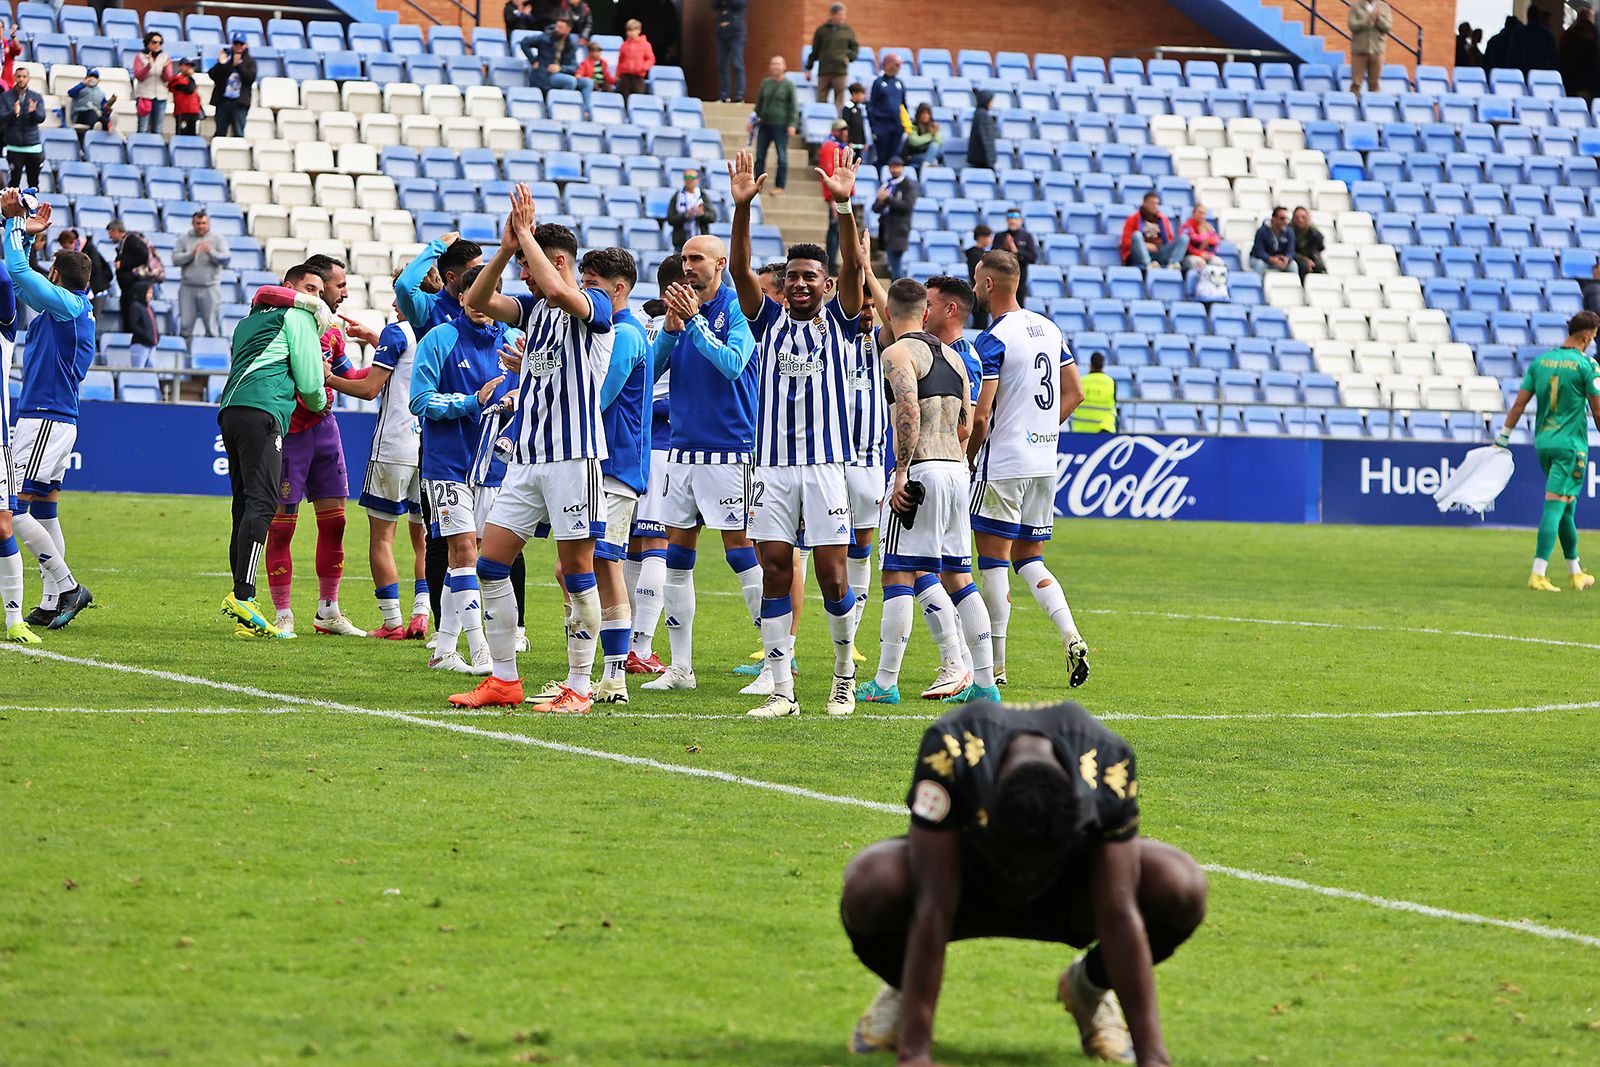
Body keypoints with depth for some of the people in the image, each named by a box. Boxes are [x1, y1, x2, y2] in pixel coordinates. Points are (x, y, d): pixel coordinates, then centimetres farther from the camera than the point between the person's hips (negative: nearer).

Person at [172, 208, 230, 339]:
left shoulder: (218, 238, 5)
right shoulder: (184, 239, 8)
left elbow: (226, 258, -6)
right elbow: (175, 259, -2)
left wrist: (211, 252, -22)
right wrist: (191, 253, -16)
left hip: (210, 288, -2)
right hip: (188, 288, 2)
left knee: (212, 327, -1)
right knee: (185, 325, 1)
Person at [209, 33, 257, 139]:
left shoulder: (250, 61, 7)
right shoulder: (225, 57, 12)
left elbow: (251, 78, -8)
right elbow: (212, 75, 5)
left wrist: (238, 65, -12)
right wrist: (220, 64, -11)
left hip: (239, 103, -2)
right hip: (223, 100, 2)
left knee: (238, 133, -3)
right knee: (220, 133, 4)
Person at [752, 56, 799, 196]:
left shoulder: (788, 85, -2)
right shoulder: (765, 83, 10)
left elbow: (794, 106, -4)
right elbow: (759, 103, 19)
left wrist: (792, 124, -12)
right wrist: (754, 118, 14)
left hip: (781, 125, -4)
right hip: (764, 124, 4)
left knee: (782, 157, -2)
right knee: (760, 155, 3)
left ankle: (780, 186, 5)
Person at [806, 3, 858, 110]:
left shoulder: (848, 30, 6)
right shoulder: (822, 30, 5)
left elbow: (855, 48, 14)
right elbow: (814, 51, 9)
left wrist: (849, 57, -6)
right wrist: (808, 68, 9)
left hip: (840, 72, 0)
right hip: (824, 72, 0)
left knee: (839, 101, -2)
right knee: (821, 100, 2)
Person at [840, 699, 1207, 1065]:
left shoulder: (1108, 763, -33)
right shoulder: (950, 750, -39)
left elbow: (1119, 915, -29)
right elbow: (933, 908, -37)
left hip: (1064, 889, 1)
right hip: (967, 877, -1)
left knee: (1181, 888, -29)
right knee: (869, 889, -37)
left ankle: (1090, 987, 5)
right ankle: (903, 990, 1)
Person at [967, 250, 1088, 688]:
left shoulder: (993, 340, -15)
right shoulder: (1049, 329, 10)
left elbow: (980, 415, -18)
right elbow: (1075, 393, 15)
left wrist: (966, 462, -4)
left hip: (1003, 466, -8)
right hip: (1044, 463, 8)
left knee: (993, 561, 1)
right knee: (1029, 558, 15)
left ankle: (994, 665, 3)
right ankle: (1071, 637, -4)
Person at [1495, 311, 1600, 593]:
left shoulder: (1540, 362, 6)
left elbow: (1519, 403, 6)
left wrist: (1503, 436, 12)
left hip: (1543, 443, 6)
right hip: (1571, 444, -6)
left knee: (1566, 509, 17)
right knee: (1555, 508, -9)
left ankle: (1576, 573, 24)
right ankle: (1538, 575, -16)